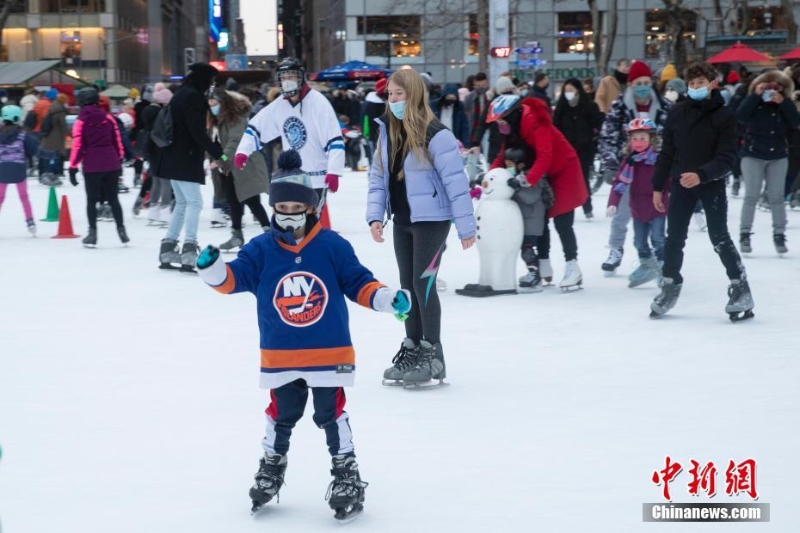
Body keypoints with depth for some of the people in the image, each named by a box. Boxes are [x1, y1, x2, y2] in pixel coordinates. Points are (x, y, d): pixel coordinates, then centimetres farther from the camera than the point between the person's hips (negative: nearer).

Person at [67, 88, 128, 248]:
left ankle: (92, 233, 3)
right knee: (113, 199, 12)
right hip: (111, 164, 3)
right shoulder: (108, 118, 3)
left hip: (92, 166, -3)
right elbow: (117, 141, 7)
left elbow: (77, 146, -7)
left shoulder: (80, 122, -5)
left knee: (92, 200, 6)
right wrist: (119, 160, 18)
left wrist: (73, 167, -3)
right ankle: (121, 230, 12)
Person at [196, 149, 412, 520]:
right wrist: (212, 268, -27)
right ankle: (271, 466, 36)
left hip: (329, 353, -2)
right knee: (282, 414, 16)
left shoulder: (333, 247, -5)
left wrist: (388, 298, -13)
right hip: (280, 357, 2)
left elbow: (359, 284, -1)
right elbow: (234, 278, -8)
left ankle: (346, 472, 18)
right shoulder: (261, 250, -3)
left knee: (331, 414, 5)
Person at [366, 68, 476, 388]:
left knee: (423, 283, -7)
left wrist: (466, 226, -17)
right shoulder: (388, 131, 5)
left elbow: (456, 181, -17)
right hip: (402, 220, 7)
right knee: (407, 285, 12)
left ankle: (432, 354, 3)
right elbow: (378, 177, 10)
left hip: (431, 219, -7)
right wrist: (375, 215, -1)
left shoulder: (435, 134, -18)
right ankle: (412, 349, 24)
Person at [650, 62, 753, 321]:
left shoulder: (724, 116, -8)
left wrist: (701, 175, -29)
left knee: (719, 238, -4)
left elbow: (727, 159, -14)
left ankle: (740, 288, 6)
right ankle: (670, 285, 22)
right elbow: (666, 152, 7)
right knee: (674, 238, 8)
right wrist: (658, 186, 5)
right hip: (681, 184, 4)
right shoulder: (678, 113, 3)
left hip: (712, 184, -4)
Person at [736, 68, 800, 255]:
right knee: (751, 196, -4)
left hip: (778, 156, 2)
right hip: (753, 155, -2)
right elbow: (740, 117, -22)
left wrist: (783, 103, -23)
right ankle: (744, 235, -1)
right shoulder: (754, 101, -4)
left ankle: (779, 236, 8)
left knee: (777, 197, 4)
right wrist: (755, 95, -26)